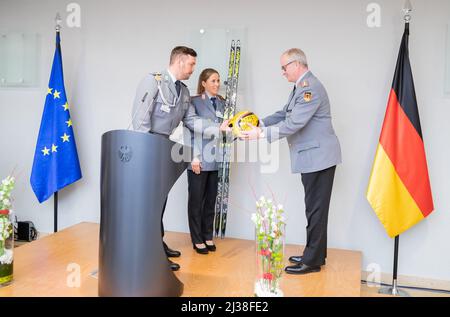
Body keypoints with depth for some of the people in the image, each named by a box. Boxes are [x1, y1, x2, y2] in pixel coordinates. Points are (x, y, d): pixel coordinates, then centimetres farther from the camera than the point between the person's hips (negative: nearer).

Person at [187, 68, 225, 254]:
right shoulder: (195, 102, -3)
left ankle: (208, 237, 22)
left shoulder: (221, 103, 13)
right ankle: (197, 240, 14)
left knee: (211, 200, 11)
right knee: (196, 201, 3)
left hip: (216, 159, 5)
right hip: (199, 159, -5)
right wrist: (194, 156, -12)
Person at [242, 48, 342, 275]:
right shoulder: (301, 87, 16)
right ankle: (315, 254, 28)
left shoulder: (310, 88, -18)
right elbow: (284, 114, 16)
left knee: (316, 209, -3)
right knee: (314, 208, 16)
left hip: (318, 156, -10)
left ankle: (312, 261, 7)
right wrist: (259, 124, 4)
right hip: (312, 157, 10)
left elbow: (293, 124, -24)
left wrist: (261, 134, -21)